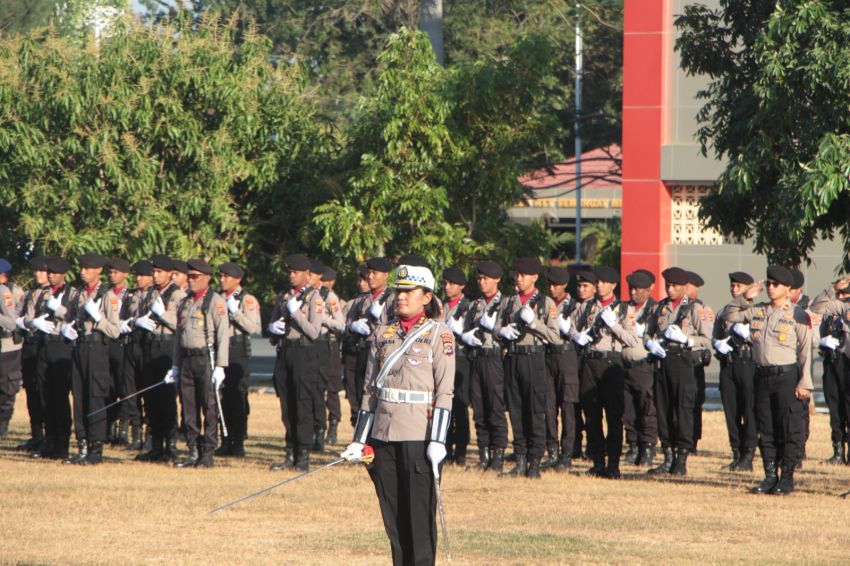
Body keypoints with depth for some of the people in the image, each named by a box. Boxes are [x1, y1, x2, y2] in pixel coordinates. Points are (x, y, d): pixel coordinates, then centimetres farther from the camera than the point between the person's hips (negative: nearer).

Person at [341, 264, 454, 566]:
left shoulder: (439, 334, -1)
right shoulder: (383, 333, 13)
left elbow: (445, 391, -6)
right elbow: (370, 388, 15)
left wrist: (437, 441, -14)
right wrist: (359, 439, 12)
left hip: (419, 435, -5)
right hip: (383, 434, 5)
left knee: (420, 509, -4)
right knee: (391, 510, 7)